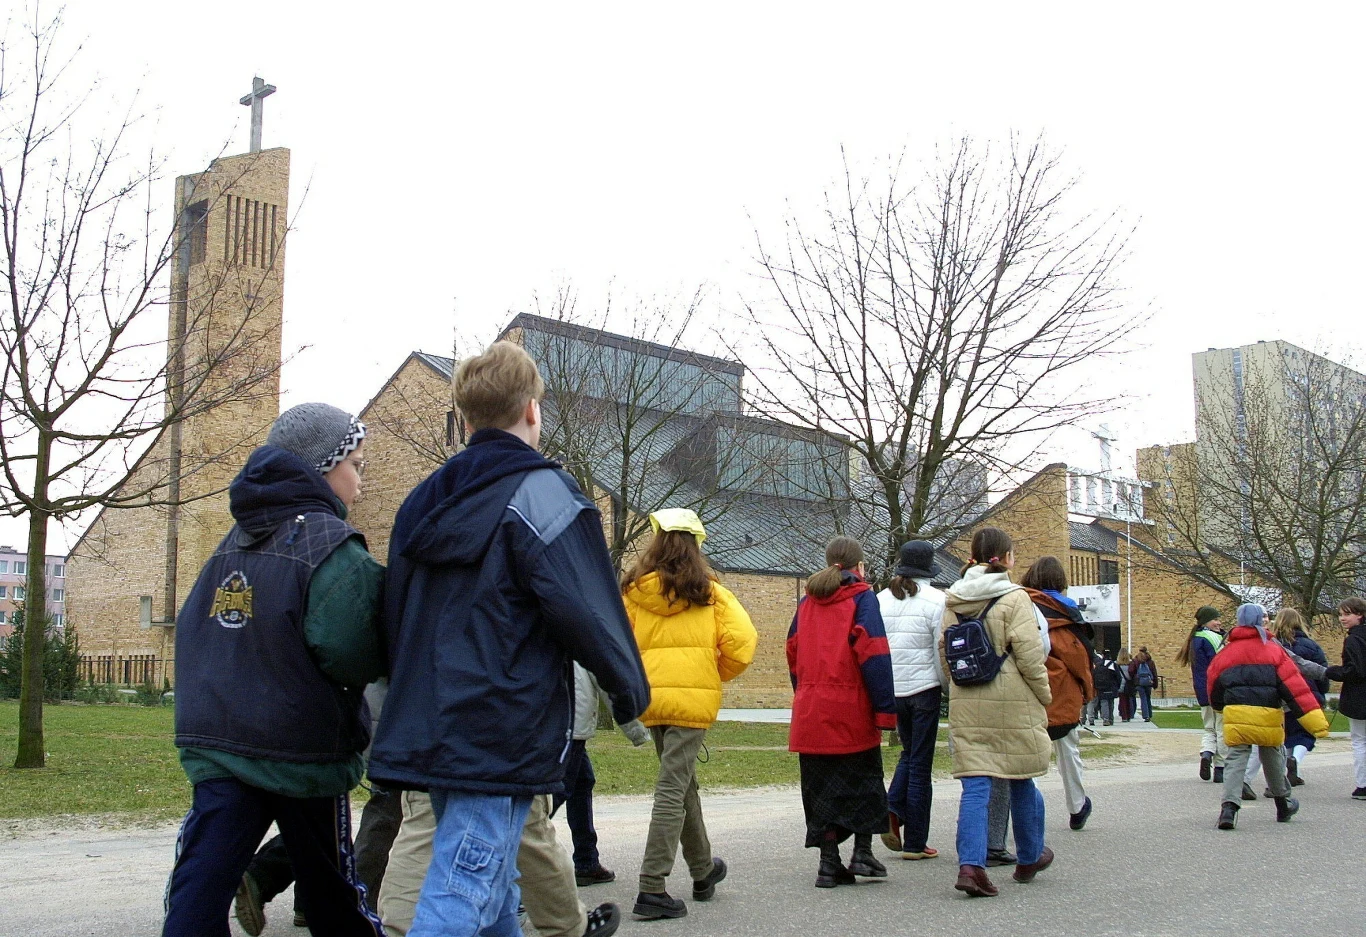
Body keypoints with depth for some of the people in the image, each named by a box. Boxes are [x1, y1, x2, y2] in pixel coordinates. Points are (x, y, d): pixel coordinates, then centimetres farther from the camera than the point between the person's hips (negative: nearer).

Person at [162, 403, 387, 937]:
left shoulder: (233, 542, 10)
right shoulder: (331, 546, -13)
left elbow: (190, 629, 14)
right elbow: (349, 657, -22)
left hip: (215, 745, 5)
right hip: (302, 750, -5)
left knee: (198, 891, 0)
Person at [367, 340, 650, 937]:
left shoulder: (425, 501, 14)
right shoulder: (540, 491, -9)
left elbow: (395, 618, 18)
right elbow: (586, 610, -15)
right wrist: (629, 689, -1)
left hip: (426, 727, 8)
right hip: (501, 739, -8)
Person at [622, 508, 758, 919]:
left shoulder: (634, 591, 4)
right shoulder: (709, 592, -1)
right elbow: (742, 643, -7)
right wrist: (718, 674, 11)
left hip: (650, 697, 4)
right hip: (694, 697, -3)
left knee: (683, 782, 19)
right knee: (673, 790, -4)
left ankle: (703, 870, 35)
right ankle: (652, 889, -8)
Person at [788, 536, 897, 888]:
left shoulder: (806, 602, 14)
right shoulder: (862, 598, -3)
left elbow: (793, 653, 15)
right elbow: (874, 654, -12)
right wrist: (885, 709, -12)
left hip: (809, 711, 4)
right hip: (852, 709, -4)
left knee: (821, 784, 8)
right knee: (863, 778, 11)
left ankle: (829, 862, 6)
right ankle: (862, 852, 8)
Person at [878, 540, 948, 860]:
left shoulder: (881, 600, 4)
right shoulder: (936, 600, -9)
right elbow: (943, 653, -10)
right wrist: (949, 689, 4)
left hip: (891, 689, 4)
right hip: (923, 687, -4)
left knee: (909, 753, 22)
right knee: (920, 763, 4)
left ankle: (893, 811, 0)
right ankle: (915, 843, 8)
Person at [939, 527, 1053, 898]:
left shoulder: (953, 599, 6)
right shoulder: (1014, 597, -9)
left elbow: (944, 654, 9)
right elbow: (1029, 655, -12)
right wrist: (1044, 694, 0)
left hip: (966, 704, 3)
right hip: (1011, 702, -3)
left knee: (975, 785, 1)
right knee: (1021, 781, 15)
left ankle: (970, 864, -13)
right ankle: (1030, 858, 31)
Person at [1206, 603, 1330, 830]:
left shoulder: (1226, 652, 7)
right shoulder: (1274, 650, 2)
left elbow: (1214, 683, 14)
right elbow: (1295, 687, -4)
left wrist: (1222, 706, 37)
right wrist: (1316, 722, -7)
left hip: (1236, 715, 0)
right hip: (1268, 715, 0)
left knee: (1235, 758, 2)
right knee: (1273, 758, 19)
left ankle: (1229, 806, -17)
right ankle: (1283, 804, 36)